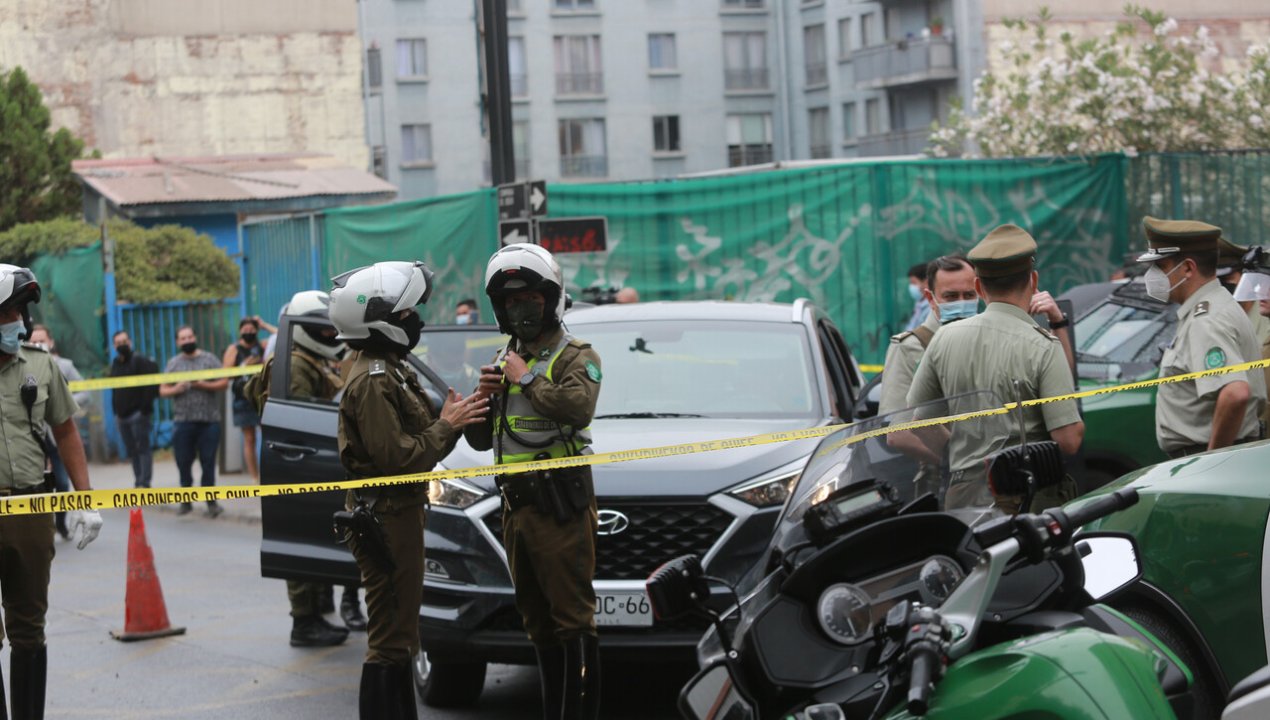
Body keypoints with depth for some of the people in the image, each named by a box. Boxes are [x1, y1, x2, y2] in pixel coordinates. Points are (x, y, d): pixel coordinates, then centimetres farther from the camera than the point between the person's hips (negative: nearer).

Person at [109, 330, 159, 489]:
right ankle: (138, 481, 12)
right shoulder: (115, 364, 17)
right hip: (121, 415, 7)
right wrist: (115, 409, 14)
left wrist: (145, 406, -17)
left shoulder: (140, 361, -5)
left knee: (142, 448, -9)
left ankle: (144, 482, -12)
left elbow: (151, 384, -13)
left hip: (138, 414, -7)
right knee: (131, 451, 8)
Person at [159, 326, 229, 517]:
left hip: (209, 421, -2)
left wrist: (204, 385, -12)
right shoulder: (173, 363, 11)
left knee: (208, 462, -1)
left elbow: (224, 382, 1)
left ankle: (211, 502, 5)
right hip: (182, 421, 2)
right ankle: (186, 501, 15)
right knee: (183, 463, 3)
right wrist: (175, 389, -9)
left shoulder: (209, 359, 5)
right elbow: (163, 390, 11)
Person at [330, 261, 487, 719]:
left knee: (400, 635, 17)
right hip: (386, 520, -11)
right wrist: (447, 426, -13)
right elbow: (397, 457, -23)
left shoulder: (389, 370, 16)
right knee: (390, 640, -7)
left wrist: (448, 421, 3)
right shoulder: (371, 380, -18)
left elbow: (414, 443, 19)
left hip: (398, 513, 11)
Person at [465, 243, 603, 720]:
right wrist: (484, 398, 2)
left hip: (561, 505, -8)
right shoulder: (504, 361, 19)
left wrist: (528, 380, -14)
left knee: (572, 618, -9)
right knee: (538, 620, 13)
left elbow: (578, 408, -25)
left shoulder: (575, 356, -3)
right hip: (515, 504, 8)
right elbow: (479, 440, 20)